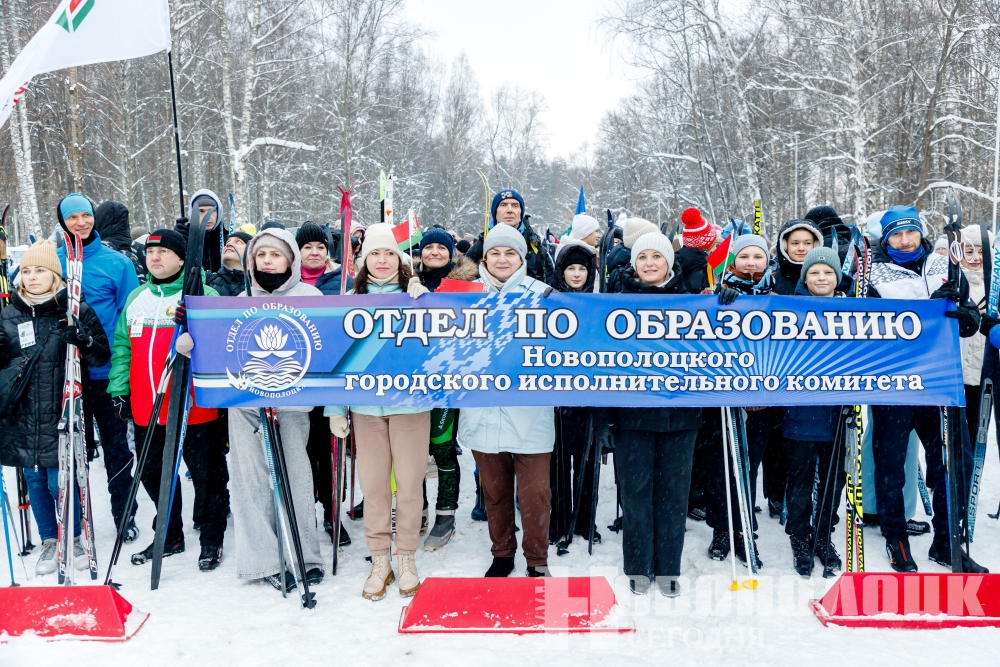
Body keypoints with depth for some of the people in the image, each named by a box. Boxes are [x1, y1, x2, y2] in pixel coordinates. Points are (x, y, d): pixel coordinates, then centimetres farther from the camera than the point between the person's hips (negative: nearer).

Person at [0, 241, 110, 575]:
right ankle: (49, 541, 28)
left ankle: (75, 538, 23)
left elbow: (102, 356, -3)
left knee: (61, 481, 0)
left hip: (61, 416, -3)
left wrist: (83, 341, -21)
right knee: (35, 481, 12)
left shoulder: (77, 310, -2)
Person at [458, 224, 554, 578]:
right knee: (494, 489, 14)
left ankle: (537, 560, 19)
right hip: (482, 411, 2)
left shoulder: (541, 293, 3)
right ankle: (502, 554, 31)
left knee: (534, 491, 1)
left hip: (529, 410, -2)